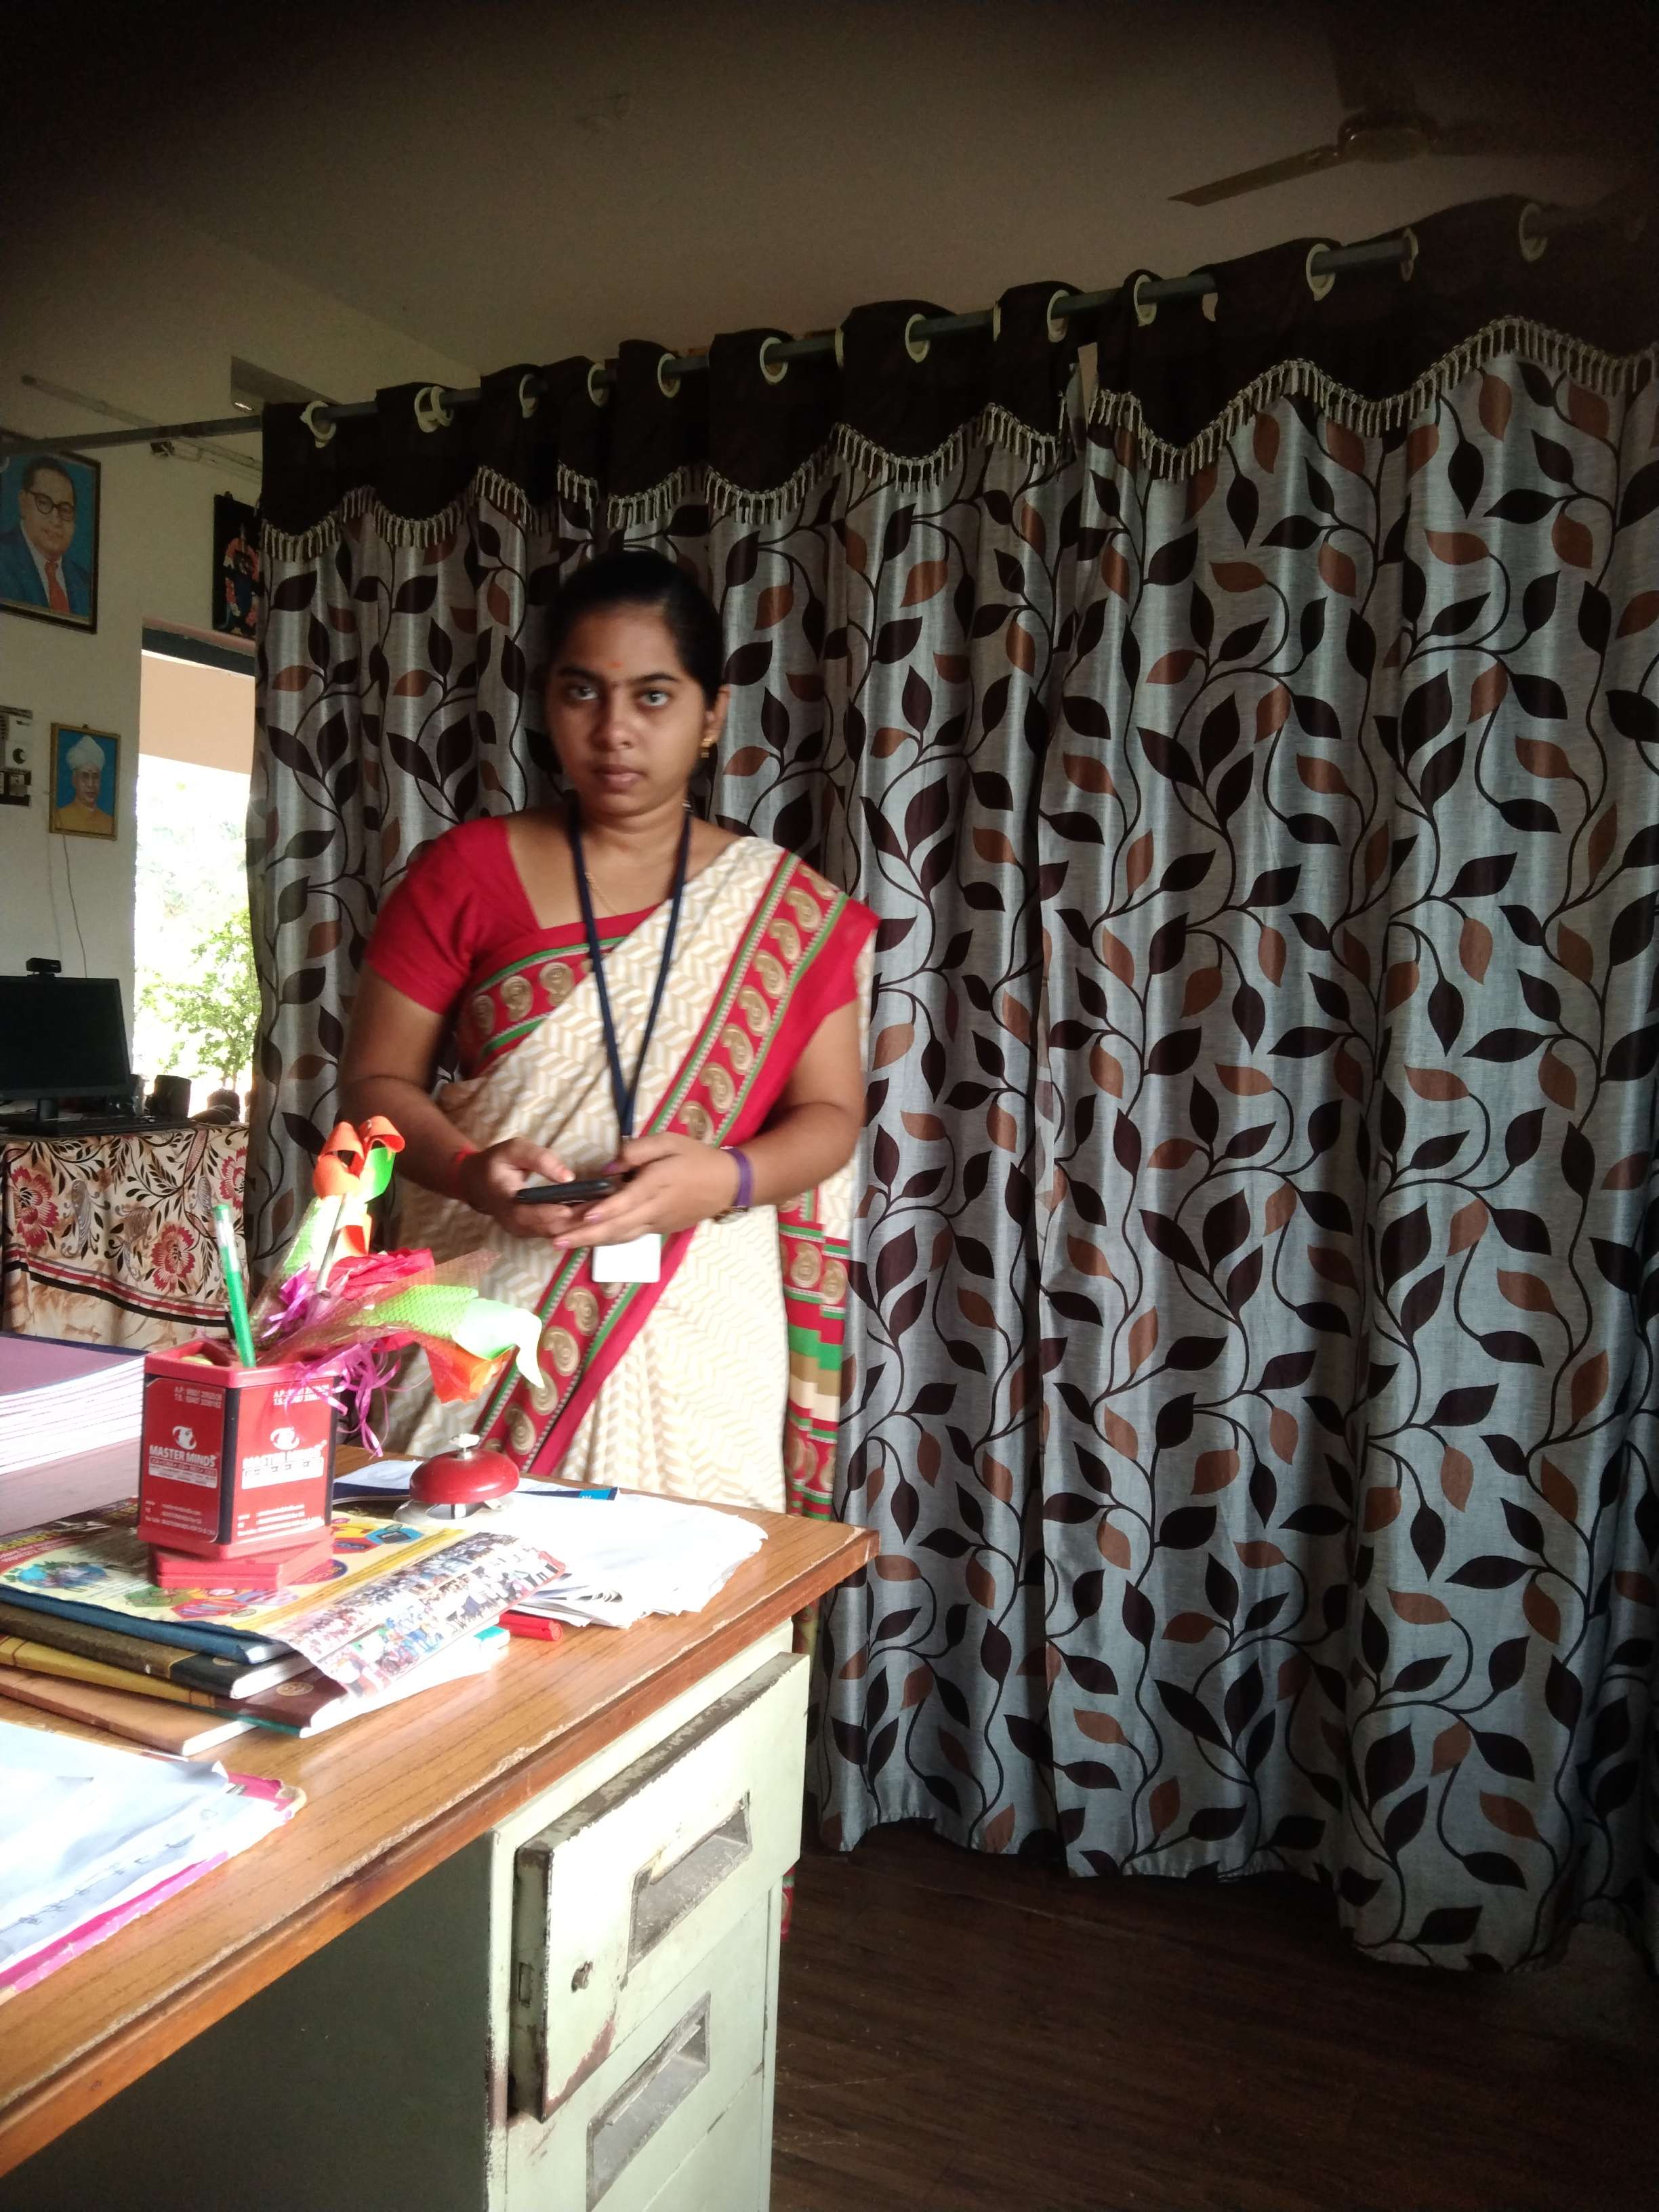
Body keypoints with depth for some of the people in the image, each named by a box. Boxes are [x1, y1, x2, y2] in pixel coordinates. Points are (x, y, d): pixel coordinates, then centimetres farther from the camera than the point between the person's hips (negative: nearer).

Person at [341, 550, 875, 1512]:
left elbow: (830, 1114, 4)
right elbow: (378, 1079, 4)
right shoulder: (467, 872, 4)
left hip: (693, 1346, 0)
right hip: (481, 1321, 0)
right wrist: (474, 1171, -16)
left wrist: (727, 1178, -16)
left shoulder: (790, 909, 5)